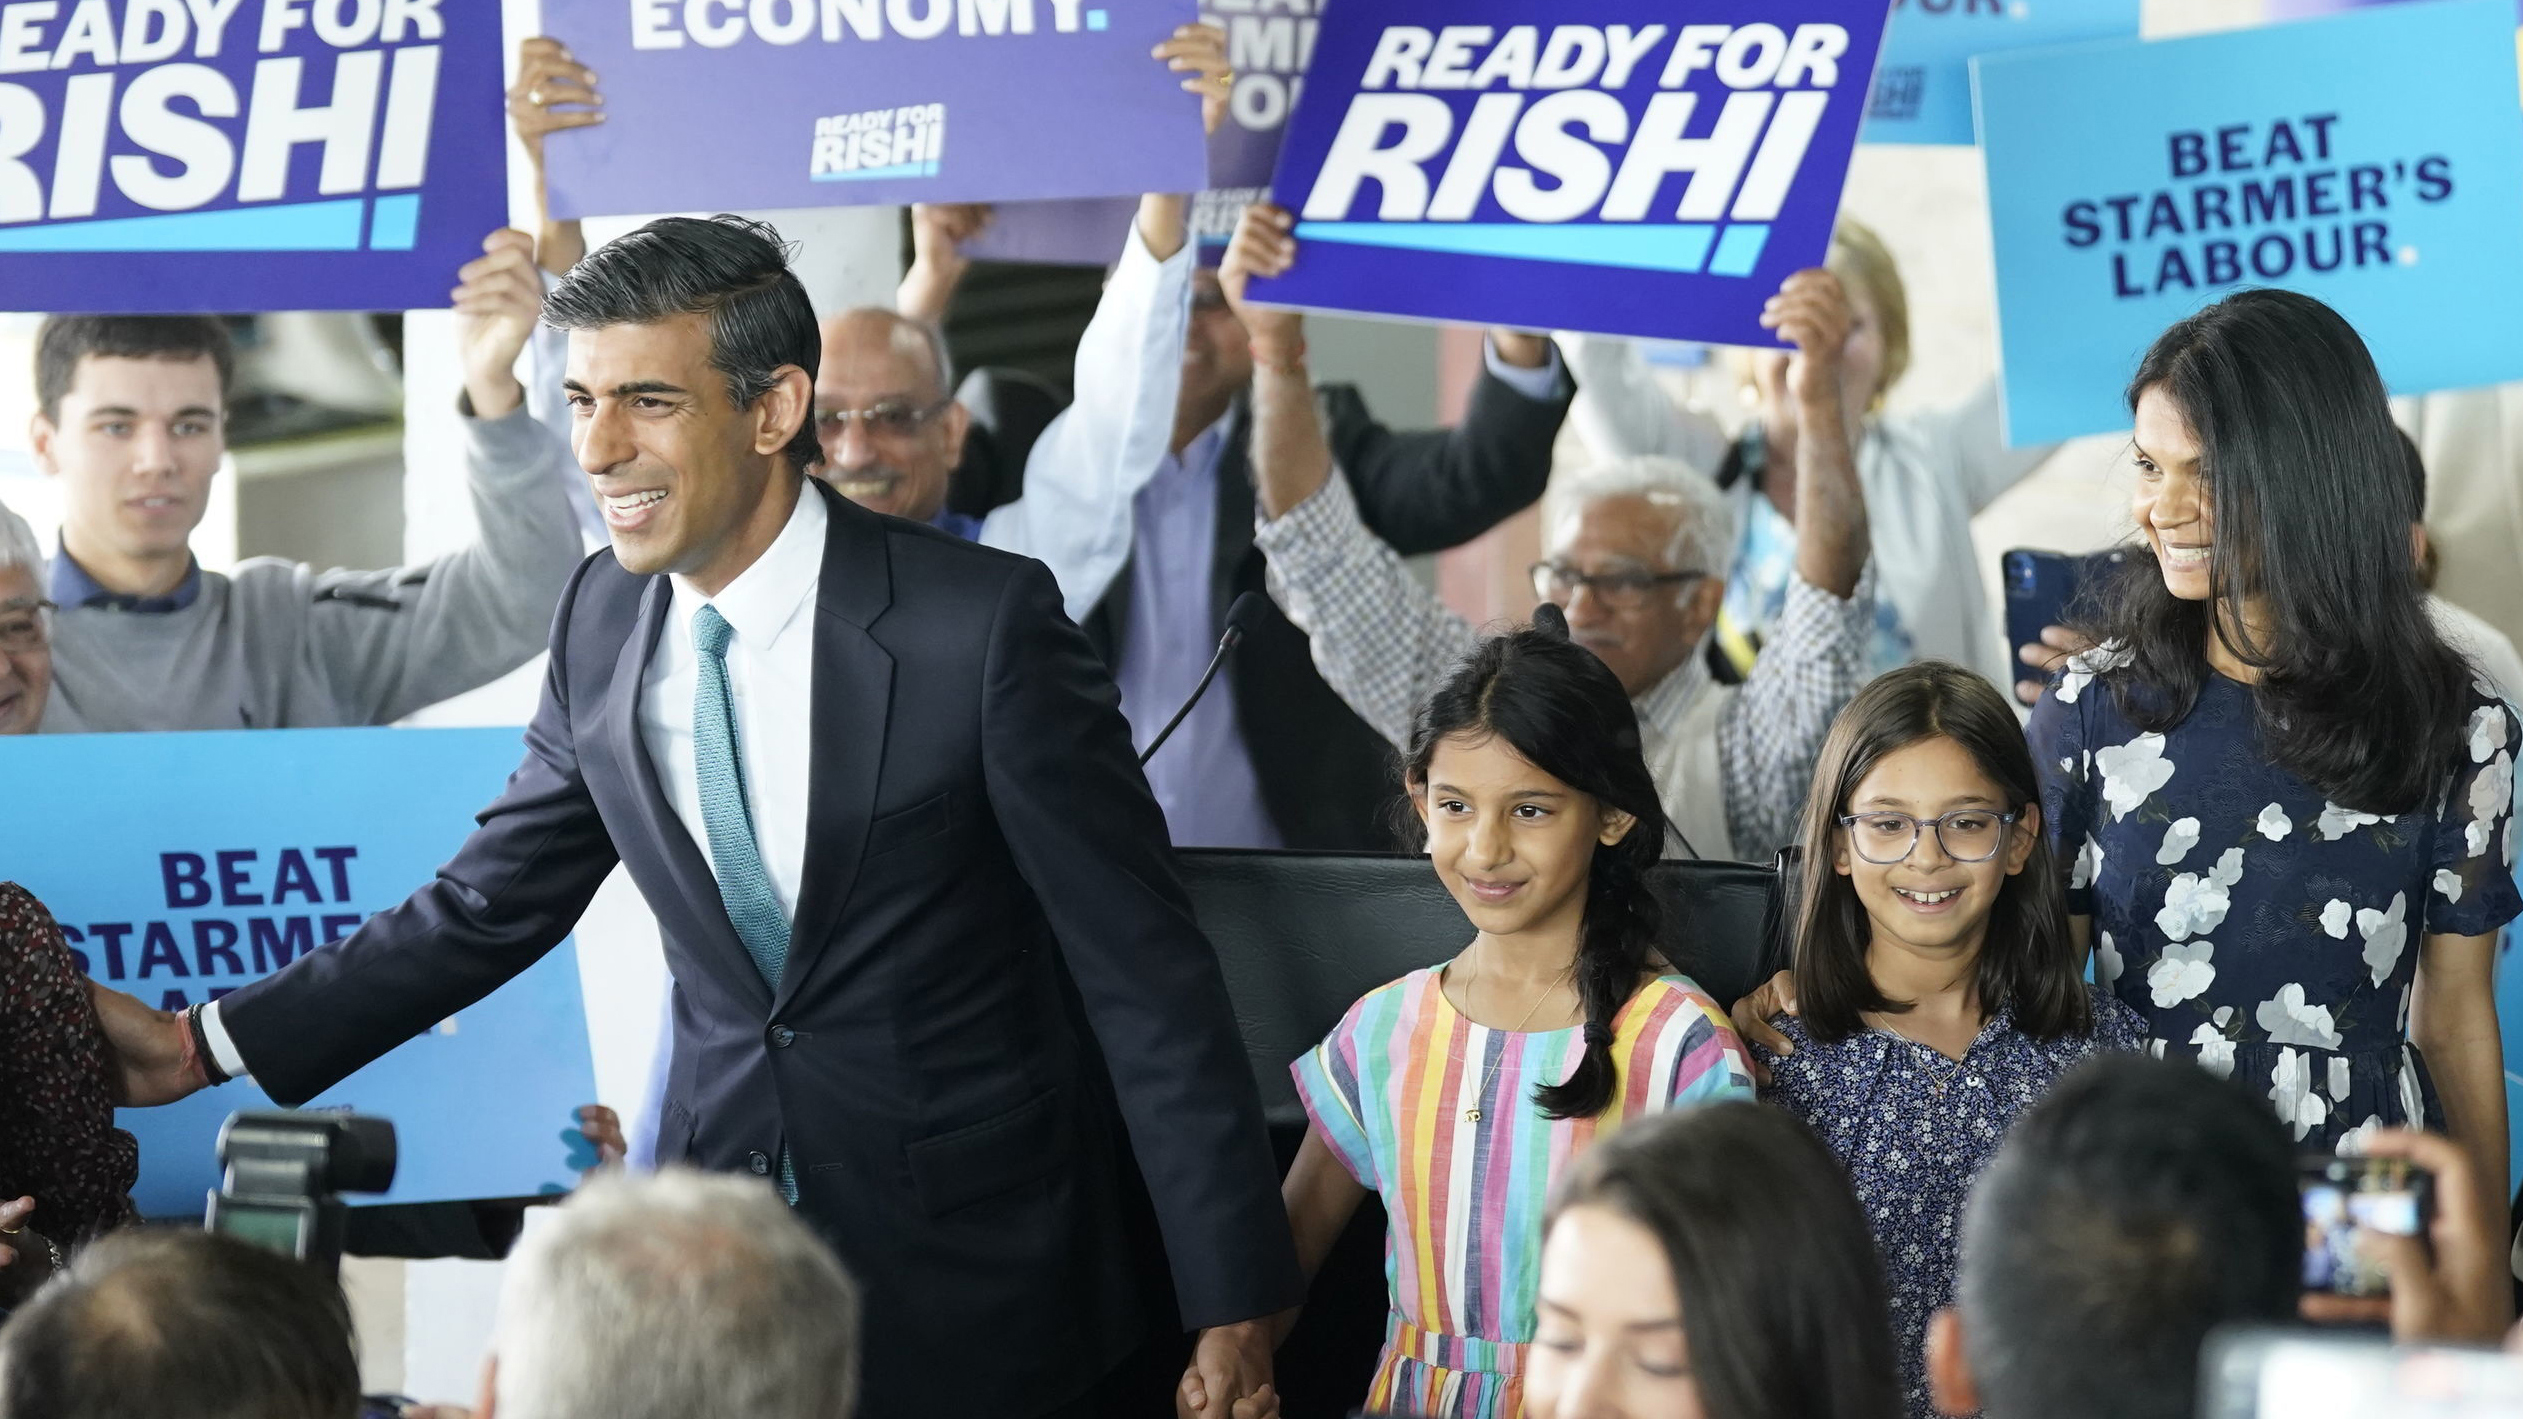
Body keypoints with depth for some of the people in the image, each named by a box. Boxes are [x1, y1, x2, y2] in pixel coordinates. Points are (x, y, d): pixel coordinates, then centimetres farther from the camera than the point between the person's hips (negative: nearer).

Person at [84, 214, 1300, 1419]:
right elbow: (489, 906, 14)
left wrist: (1234, 1305, -14)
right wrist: (207, 1045, 8)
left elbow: (1144, 970, -13)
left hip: (974, 1279, -5)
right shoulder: (605, 623, 2)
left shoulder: (983, 624, -16)